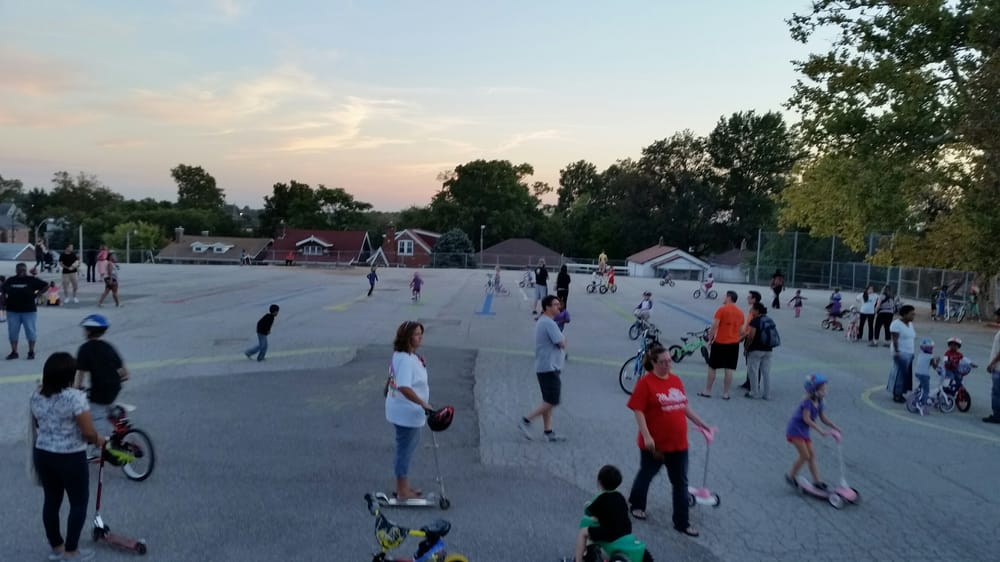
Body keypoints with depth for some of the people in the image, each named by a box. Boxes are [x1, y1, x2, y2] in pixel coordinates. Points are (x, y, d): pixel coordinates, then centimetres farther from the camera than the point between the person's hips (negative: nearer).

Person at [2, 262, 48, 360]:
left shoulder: (32, 280, -3)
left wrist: (37, 294, -5)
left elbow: (46, 286, 0)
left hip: (29, 310, -3)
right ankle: (14, 352, 14)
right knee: (12, 332, 6)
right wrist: (5, 300, 6)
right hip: (12, 310, 3)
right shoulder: (10, 281, 5)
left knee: (30, 331, 3)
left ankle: (31, 352, 12)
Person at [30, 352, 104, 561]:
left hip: (42, 454, 7)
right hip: (70, 459, -7)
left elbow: (35, 426, 15)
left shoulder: (36, 396, 0)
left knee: (51, 500, 18)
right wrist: (98, 440, -1)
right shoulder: (75, 396, -22)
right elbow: (88, 432, -21)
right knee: (79, 503, 9)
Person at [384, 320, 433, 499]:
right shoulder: (406, 359, -26)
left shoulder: (401, 355, 7)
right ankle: (402, 491, 17)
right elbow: (404, 387, -36)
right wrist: (423, 404, -31)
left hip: (406, 411, 10)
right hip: (406, 412, -10)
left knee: (406, 447, 21)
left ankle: (402, 486, 34)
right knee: (405, 449, 3)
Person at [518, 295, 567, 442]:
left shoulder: (542, 321, 15)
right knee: (551, 402, -6)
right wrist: (564, 337, 2)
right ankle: (526, 421, -3)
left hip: (544, 367, 11)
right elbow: (562, 344, -18)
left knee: (548, 402, 13)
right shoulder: (549, 323, -18)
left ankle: (548, 432, 18)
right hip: (549, 368, -11)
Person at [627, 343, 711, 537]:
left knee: (681, 483, 9)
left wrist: (700, 423, 14)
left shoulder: (676, 380, 3)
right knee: (647, 474, 17)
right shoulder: (646, 383, -16)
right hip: (655, 444, -5)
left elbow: (684, 406, 15)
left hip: (678, 443, 5)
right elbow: (638, 411, -17)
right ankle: (636, 505, 42)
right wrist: (646, 436, -23)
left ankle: (682, 522, 19)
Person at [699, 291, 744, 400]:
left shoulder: (722, 309, -10)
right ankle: (725, 394, 8)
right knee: (729, 370, 5)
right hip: (734, 344, 4)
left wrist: (709, 339, -4)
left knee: (712, 368, 6)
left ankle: (707, 392, 10)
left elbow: (714, 326, -13)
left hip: (719, 343, -4)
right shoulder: (740, 312, 7)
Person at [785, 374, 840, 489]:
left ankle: (817, 480, 13)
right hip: (795, 430, -9)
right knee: (805, 455, -11)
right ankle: (791, 476, 5)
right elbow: (806, 419, -28)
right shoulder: (807, 402, -22)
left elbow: (823, 418, 11)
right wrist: (820, 430, -32)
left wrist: (835, 427, -1)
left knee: (812, 455, 8)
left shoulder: (819, 402, 4)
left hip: (804, 431, 9)